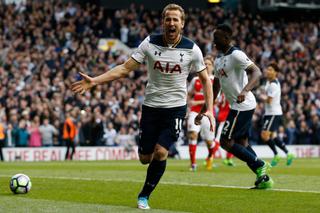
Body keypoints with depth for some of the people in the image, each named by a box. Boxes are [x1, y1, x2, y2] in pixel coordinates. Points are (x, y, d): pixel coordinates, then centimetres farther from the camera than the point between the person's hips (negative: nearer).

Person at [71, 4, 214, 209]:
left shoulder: (191, 49, -6)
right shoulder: (150, 43, -5)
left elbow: (205, 79, 4)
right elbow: (124, 69, -5)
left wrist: (209, 109, -7)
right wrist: (94, 81, -14)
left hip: (175, 107, -2)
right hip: (151, 106, 2)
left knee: (160, 152, -16)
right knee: (145, 158, 3)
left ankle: (144, 196, 4)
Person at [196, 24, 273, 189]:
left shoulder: (236, 55, -15)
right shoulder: (218, 60, 15)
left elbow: (257, 72, -25)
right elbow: (215, 88, 22)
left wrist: (245, 91, -42)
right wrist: (202, 111, 22)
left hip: (243, 106, -10)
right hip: (239, 106, 10)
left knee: (226, 141, -8)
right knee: (242, 144, 11)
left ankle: (260, 165, -2)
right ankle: (264, 178, 13)